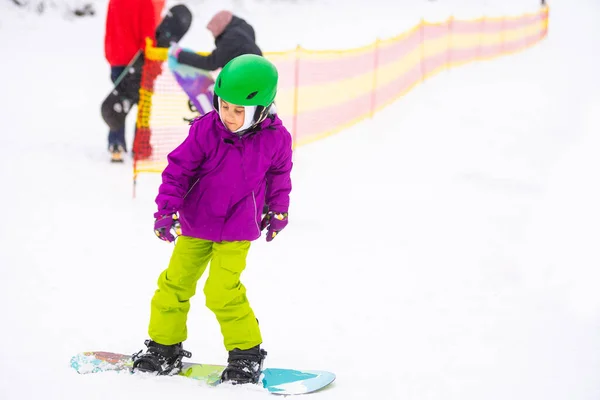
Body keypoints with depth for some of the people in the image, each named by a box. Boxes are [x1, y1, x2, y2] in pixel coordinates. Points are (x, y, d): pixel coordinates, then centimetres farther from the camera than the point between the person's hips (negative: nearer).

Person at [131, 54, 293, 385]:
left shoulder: (275, 138, -13)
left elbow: (279, 175, 7)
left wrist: (278, 211, 15)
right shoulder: (205, 130, -15)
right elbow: (178, 168, -9)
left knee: (222, 290, -11)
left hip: (238, 231, -2)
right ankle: (164, 347, 22)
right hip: (195, 225, 3)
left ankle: (247, 353, 6)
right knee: (175, 282, 7)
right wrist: (167, 210, -14)